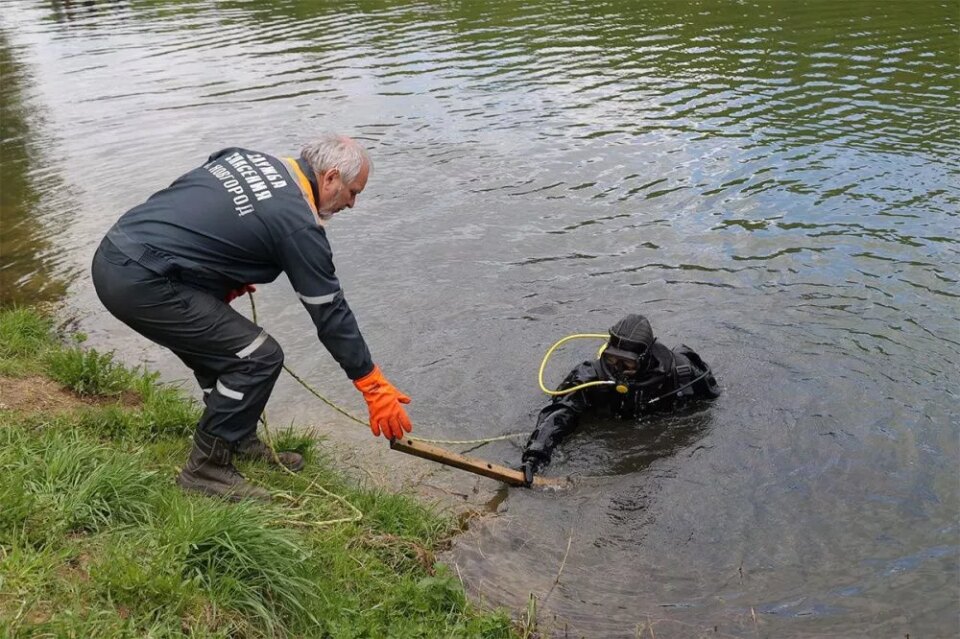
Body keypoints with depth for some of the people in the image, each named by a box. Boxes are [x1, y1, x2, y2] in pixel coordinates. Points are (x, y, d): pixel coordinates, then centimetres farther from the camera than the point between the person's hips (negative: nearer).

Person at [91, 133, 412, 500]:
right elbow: (331, 313, -5)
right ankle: (206, 469, 8)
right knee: (259, 358, -4)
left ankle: (240, 445, 30)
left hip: (111, 255, 10)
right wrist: (376, 389, 5)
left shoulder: (246, 158, 13)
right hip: (142, 283, -10)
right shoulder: (299, 225, -9)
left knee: (221, 347, 21)